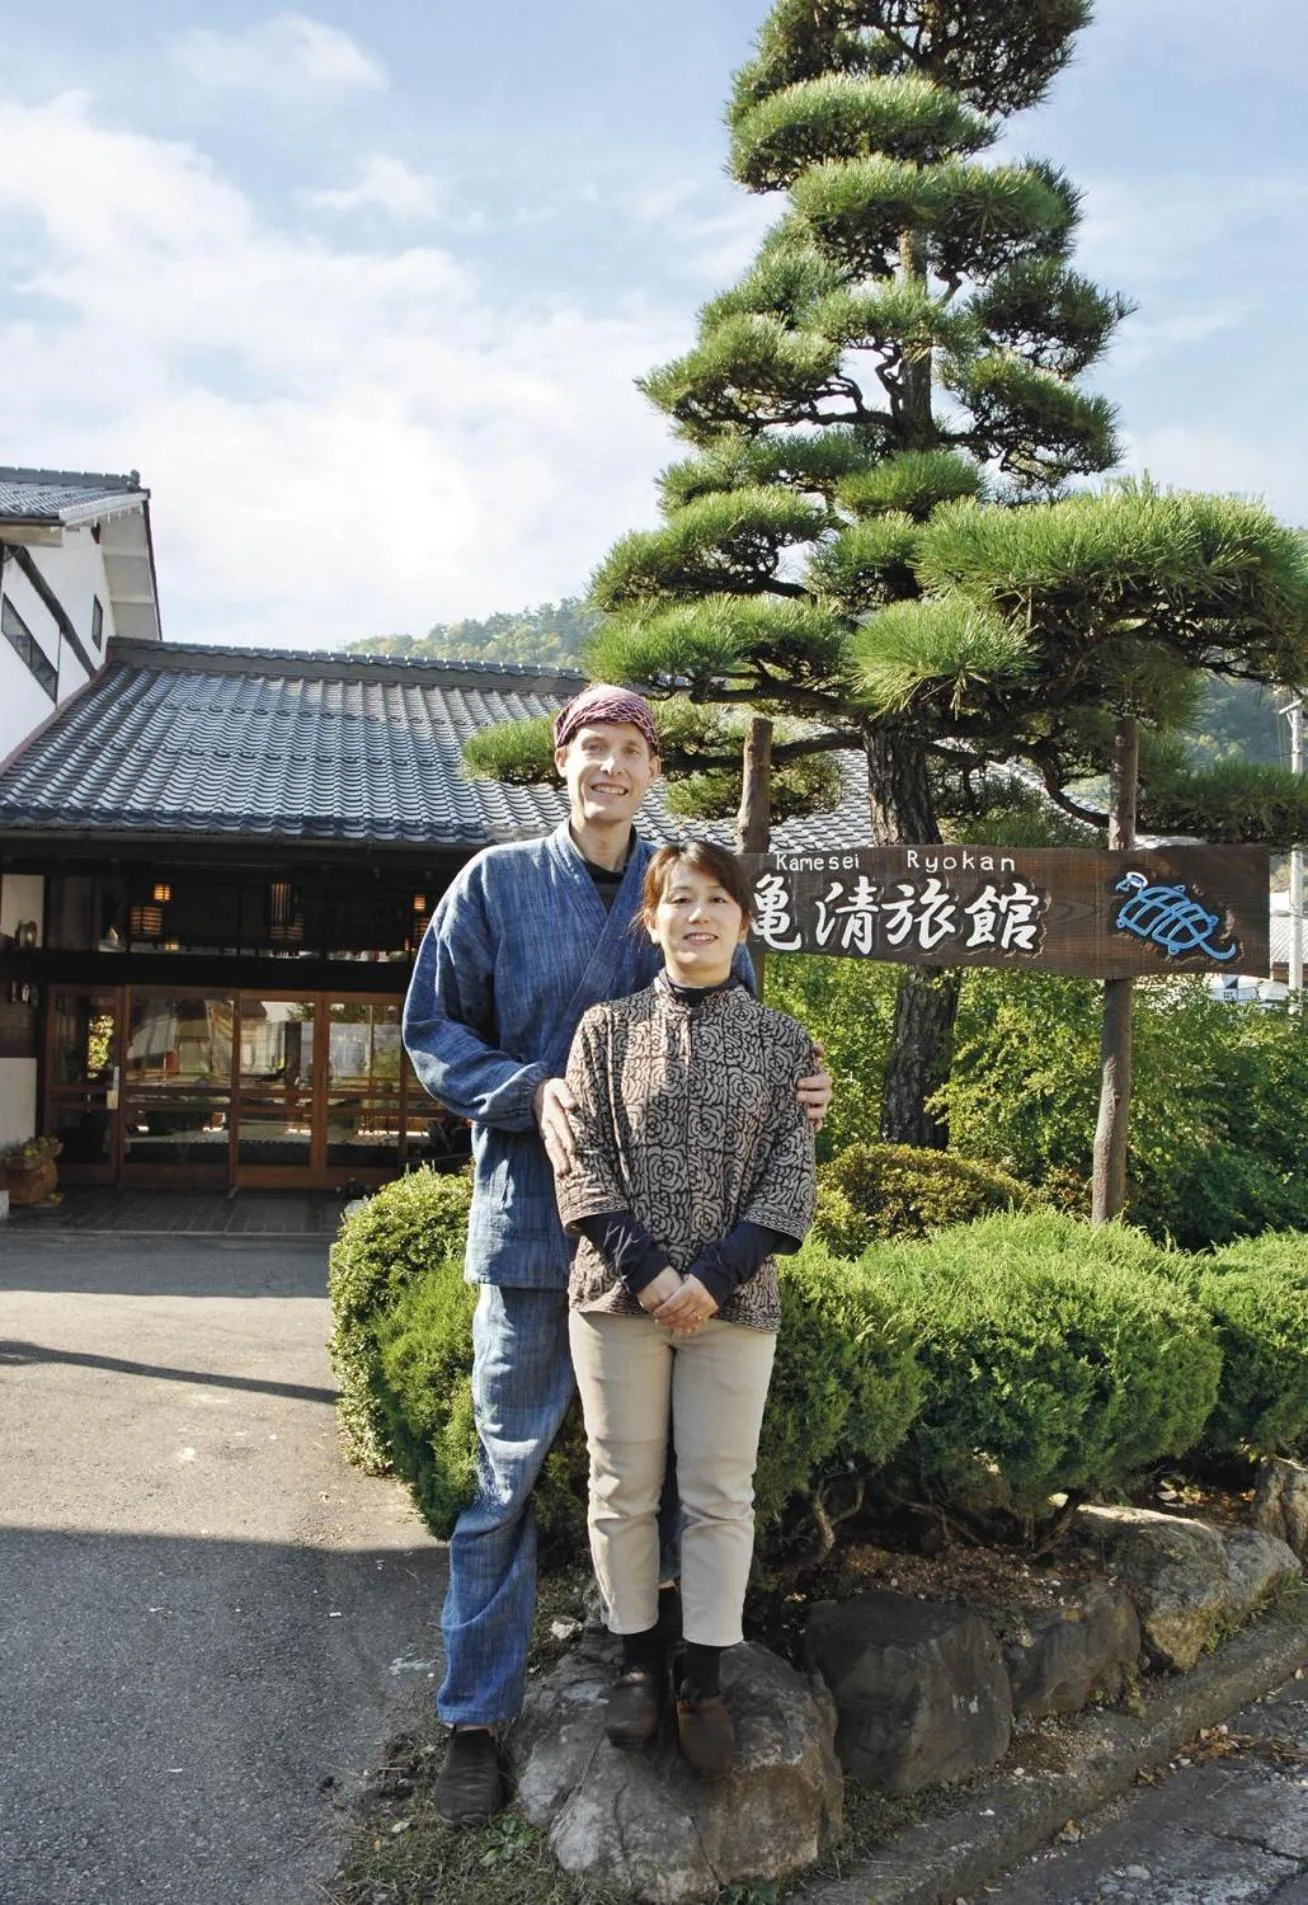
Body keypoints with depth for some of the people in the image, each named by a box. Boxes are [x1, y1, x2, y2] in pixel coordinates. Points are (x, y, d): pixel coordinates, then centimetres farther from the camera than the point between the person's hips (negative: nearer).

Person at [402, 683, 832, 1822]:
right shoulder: (497, 883, 1)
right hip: (534, 1211, -2)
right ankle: (476, 1716, 19)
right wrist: (532, 1093, -15)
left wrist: (792, 1094, -8)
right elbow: (433, 1032, 1)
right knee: (508, 1468, 5)